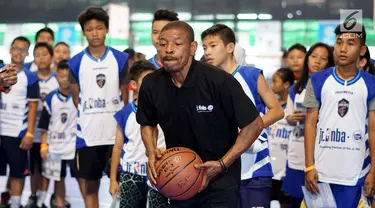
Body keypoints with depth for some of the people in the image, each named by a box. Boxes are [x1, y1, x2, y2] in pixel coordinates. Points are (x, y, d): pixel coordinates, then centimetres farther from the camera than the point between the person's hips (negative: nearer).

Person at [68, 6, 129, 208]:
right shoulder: (76, 62, 1)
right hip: (88, 134, 0)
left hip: (116, 132, 0)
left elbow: (126, 95, 6)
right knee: (90, 186, 7)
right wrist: (88, 119, 3)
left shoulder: (121, 59, 1)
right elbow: (76, 97, 7)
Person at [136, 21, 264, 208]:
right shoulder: (151, 84, -6)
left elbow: (254, 124, -13)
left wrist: (222, 164, -18)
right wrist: (151, 152, -7)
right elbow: (147, 124, 13)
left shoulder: (219, 81, -19)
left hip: (219, 180, -4)